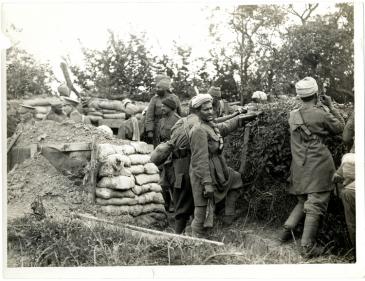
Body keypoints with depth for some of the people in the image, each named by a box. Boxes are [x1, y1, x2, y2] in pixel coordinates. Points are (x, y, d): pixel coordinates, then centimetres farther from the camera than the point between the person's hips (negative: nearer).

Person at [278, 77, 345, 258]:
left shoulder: (293, 116, 4)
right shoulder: (321, 114, -10)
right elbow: (340, 128, 4)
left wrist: (318, 107, 20)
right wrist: (331, 107, 11)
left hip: (299, 167, 6)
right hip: (318, 166, -5)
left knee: (303, 202, 22)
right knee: (315, 205, -2)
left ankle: (286, 230, 11)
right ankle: (307, 246, -3)